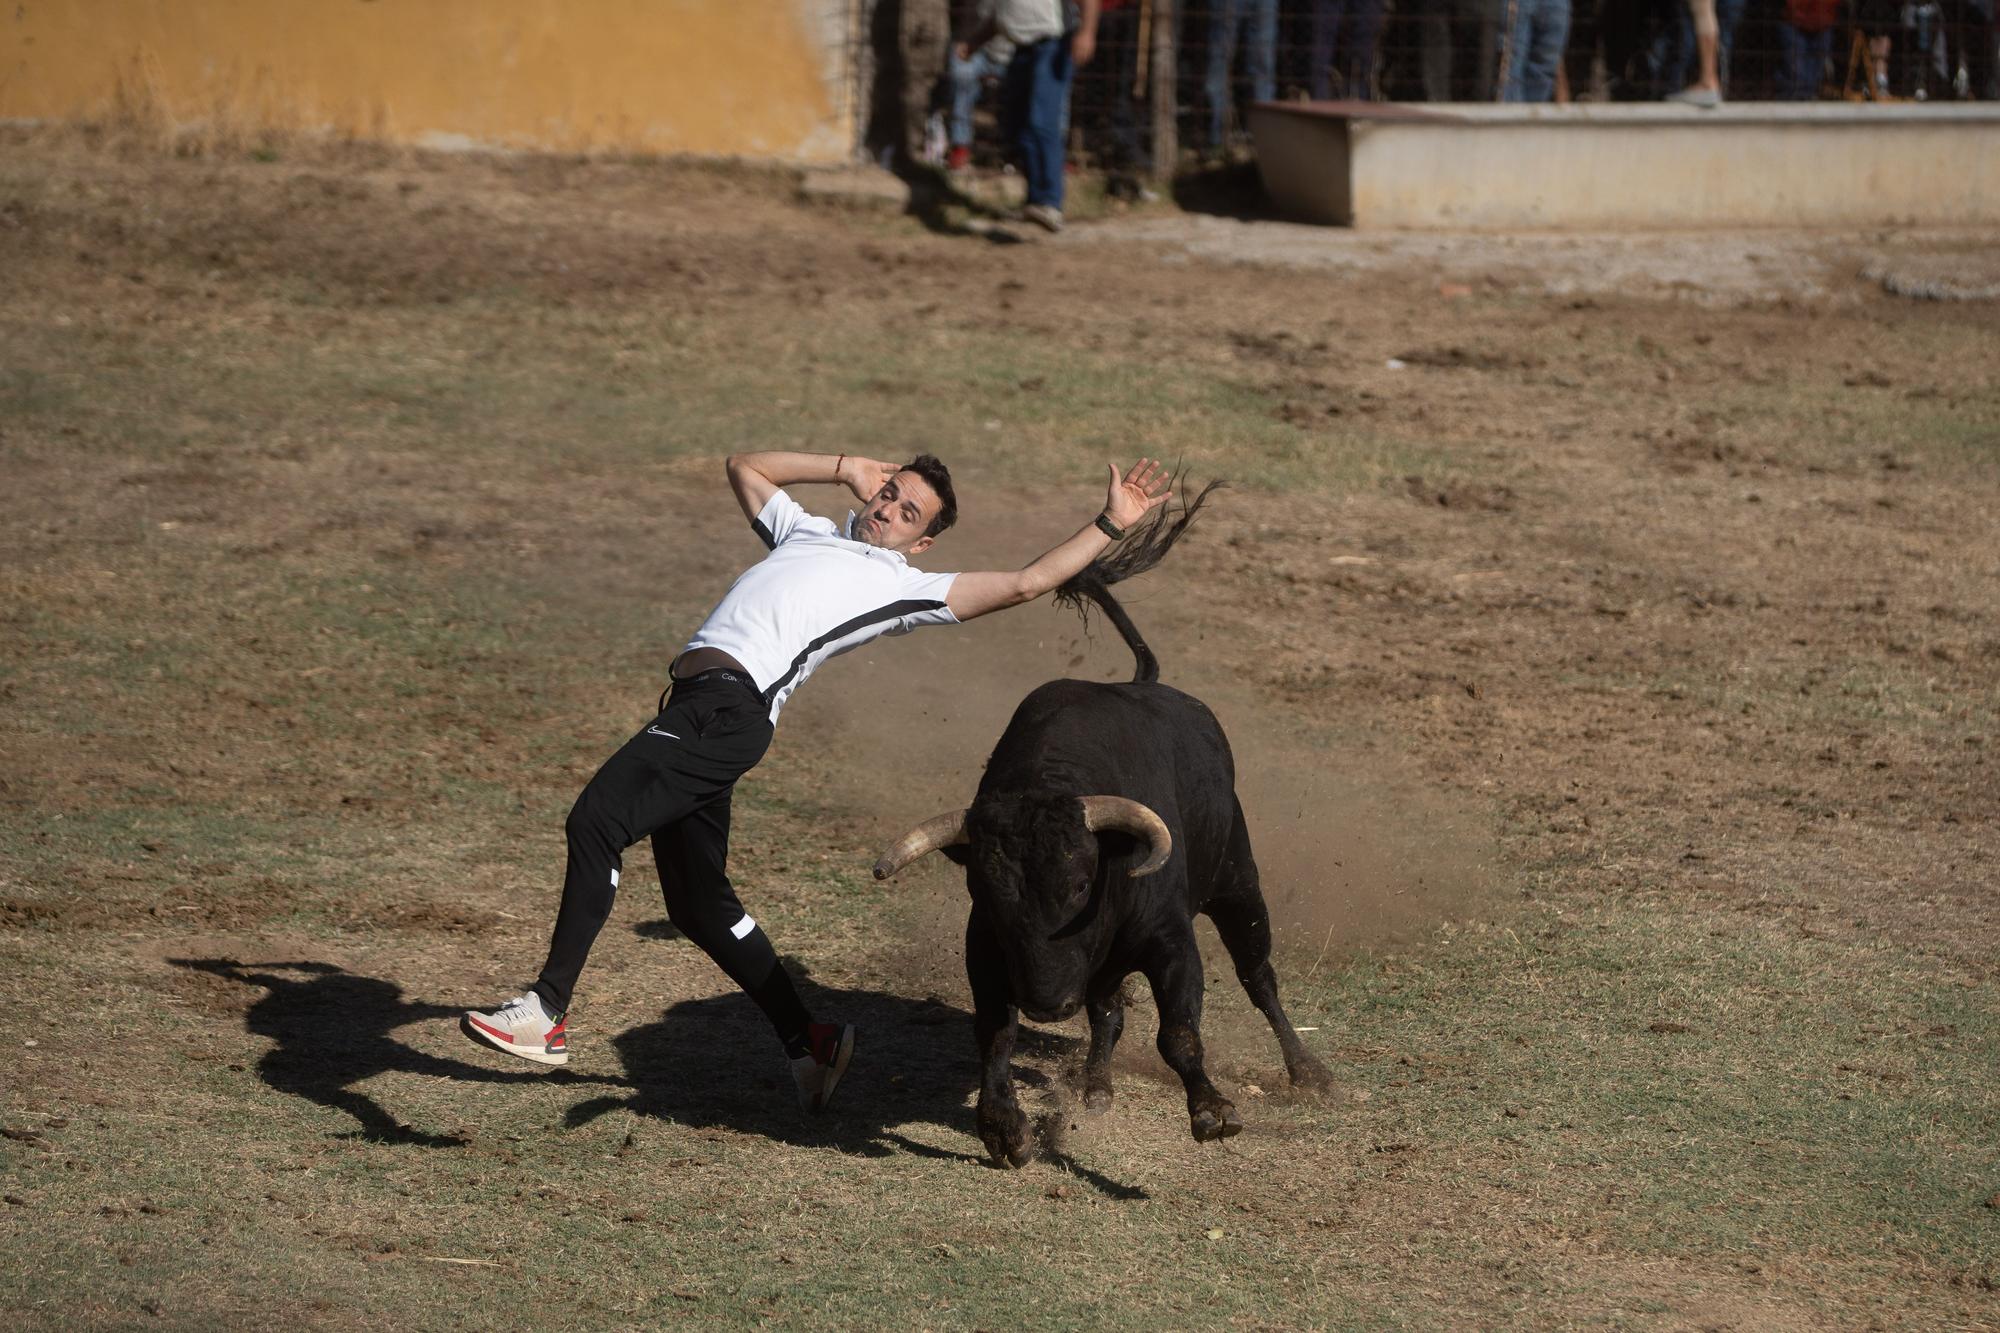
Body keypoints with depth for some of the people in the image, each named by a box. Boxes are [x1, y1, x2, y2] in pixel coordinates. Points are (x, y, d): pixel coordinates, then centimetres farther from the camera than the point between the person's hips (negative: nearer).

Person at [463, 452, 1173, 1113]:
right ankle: (807, 1043, 16)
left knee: (595, 821, -20)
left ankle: (547, 1011, -19)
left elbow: (1026, 582, 9)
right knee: (700, 905, 7)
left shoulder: (907, 587, 12)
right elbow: (745, 466, 44)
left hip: (733, 708, -7)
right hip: (695, 704, 8)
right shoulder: (809, 534, 32)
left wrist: (1111, 524, 9)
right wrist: (846, 467, 36)